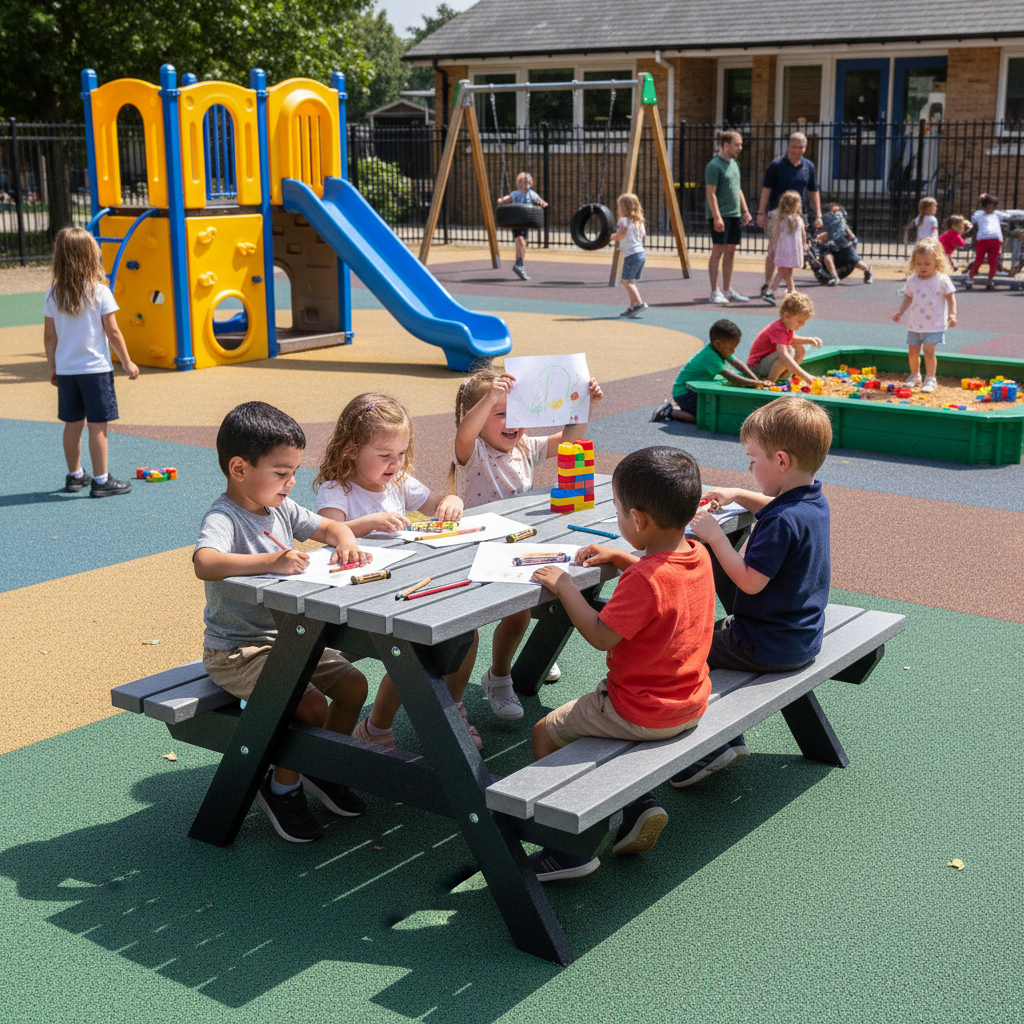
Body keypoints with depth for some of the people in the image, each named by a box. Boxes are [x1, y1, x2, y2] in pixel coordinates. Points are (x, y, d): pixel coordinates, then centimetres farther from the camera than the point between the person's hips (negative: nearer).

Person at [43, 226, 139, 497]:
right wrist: (127, 363, 1)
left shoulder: (53, 295, 0)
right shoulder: (99, 292, -11)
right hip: (95, 368, -5)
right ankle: (101, 480, 2)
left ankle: (75, 476, 27)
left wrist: (53, 367, 16)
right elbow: (113, 333, -9)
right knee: (97, 424, -1)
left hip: (66, 370, 5)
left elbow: (49, 336, 4)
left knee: (73, 424, 15)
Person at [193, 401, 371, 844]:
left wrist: (345, 541, -10)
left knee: (353, 683, 1)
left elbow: (327, 526, 14)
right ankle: (280, 787, 4)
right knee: (312, 705, -21)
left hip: (286, 637, 9)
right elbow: (205, 563, -42)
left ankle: (320, 771, 22)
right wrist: (271, 561, -49)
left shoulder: (281, 508, 5)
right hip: (236, 651, -9)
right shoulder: (223, 518, -22)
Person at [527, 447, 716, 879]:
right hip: (692, 702, 9)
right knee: (598, 718, 31)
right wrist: (618, 557, 13)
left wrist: (564, 586, -13)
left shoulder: (643, 581, -30)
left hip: (643, 712, -9)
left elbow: (600, 636, -22)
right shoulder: (698, 555, -4)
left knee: (545, 732, 7)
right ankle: (639, 804, 17)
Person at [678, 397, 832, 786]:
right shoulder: (814, 502, 3)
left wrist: (714, 536, -18)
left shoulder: (783, 522, -27)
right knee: (712, 633, 26)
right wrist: (738, 495, 17)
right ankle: (728, 738, 25)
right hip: (803, 638, 10)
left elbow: (750, 581, -27)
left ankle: (712, 746, 3)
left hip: (770, 647, -10)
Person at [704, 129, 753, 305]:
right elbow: (710, 193, -15)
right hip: (720, 216, -8)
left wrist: (745, 210, 17)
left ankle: (727, 291, 15)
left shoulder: (734, 164, 16)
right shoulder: (714, 165, -10)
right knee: (718, 251, -7)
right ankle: (715, 292, -4)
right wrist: (716, 217, -21)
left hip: (735, 214, 8)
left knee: (730, 252, 9)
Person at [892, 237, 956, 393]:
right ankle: (915, 376, 30)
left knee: (929, 351, -13)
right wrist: (900, 312, 9)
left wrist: (952, 314, -15)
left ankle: (930, 379, 0)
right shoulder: (912, 280, 3)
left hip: (934, 325, -5)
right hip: (915, 324, 5)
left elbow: (950, 297, -5)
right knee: (913, 351, 9)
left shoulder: (942, 280, -9)